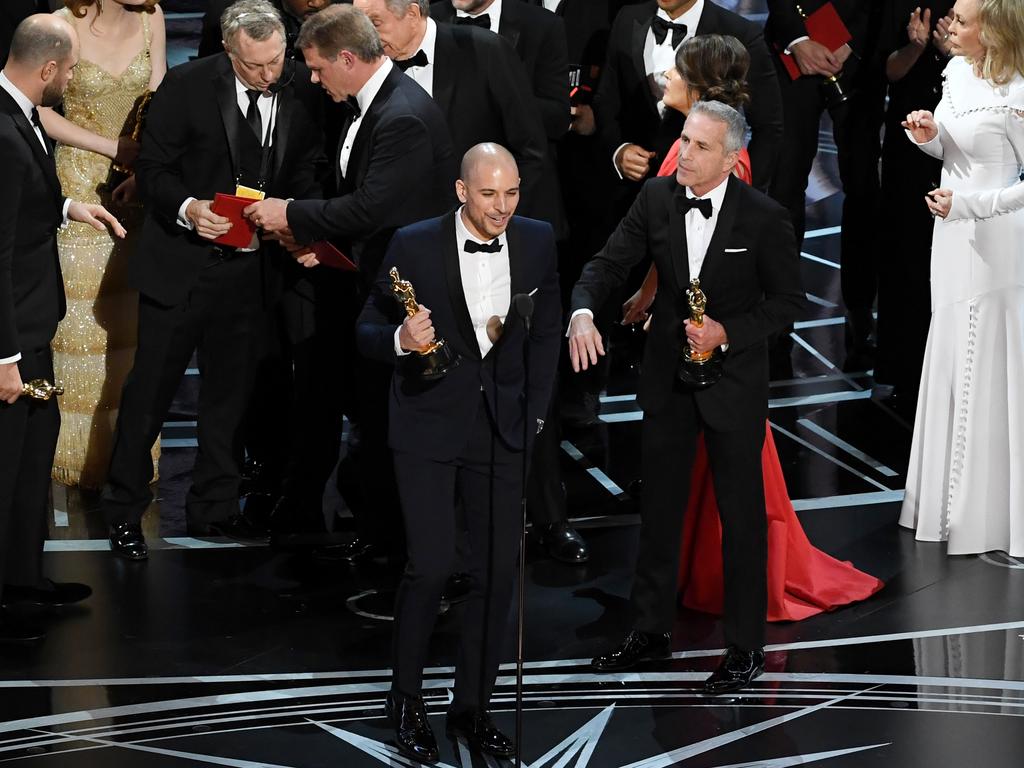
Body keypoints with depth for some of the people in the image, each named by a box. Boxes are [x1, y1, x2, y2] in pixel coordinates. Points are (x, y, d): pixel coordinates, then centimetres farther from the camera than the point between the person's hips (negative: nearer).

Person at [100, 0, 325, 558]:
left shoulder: (302, 92, -2)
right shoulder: (187, 86, -10)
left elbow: (306, 173, 7)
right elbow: (152, 170, -7)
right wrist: (188, 209, -25)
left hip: (250, 267, 3)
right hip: (181, 262, -3)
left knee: (230, 391, 14)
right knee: (150, 387, 2)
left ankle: (214, 507, 27)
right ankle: (124, 511, 14)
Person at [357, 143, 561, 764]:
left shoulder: (537, 242, -1)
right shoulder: (415, 246, -10)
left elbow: (547, 332, 10)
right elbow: (370, 330, -3)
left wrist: (534, 412, 5)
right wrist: (400, 339, -25)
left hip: (503, 427, 3)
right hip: (429, 426, -3)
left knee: (498, 570, 5)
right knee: (432, 566, -8)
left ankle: (473, 706, 20)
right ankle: (407, 699, 13)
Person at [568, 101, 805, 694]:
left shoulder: (765, 217, -15)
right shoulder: (656, 199, -5)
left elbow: (788, 301, -8)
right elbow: (609, 264, -2)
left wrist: (728, 332, -22)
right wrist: (583, 312, -22)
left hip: (733, 375, -4)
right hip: (668, 373, 4)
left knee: (741, 513, 4)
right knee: (659, 505, 15)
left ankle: (746, 647, 15)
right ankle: (652, 629, 29)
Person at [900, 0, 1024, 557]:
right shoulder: (957, 70, 4)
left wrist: (966, 203, -23)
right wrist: (929, 136, -4)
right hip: (954, 236, 9)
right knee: (950, 363, 16)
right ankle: (949, 497, 29)